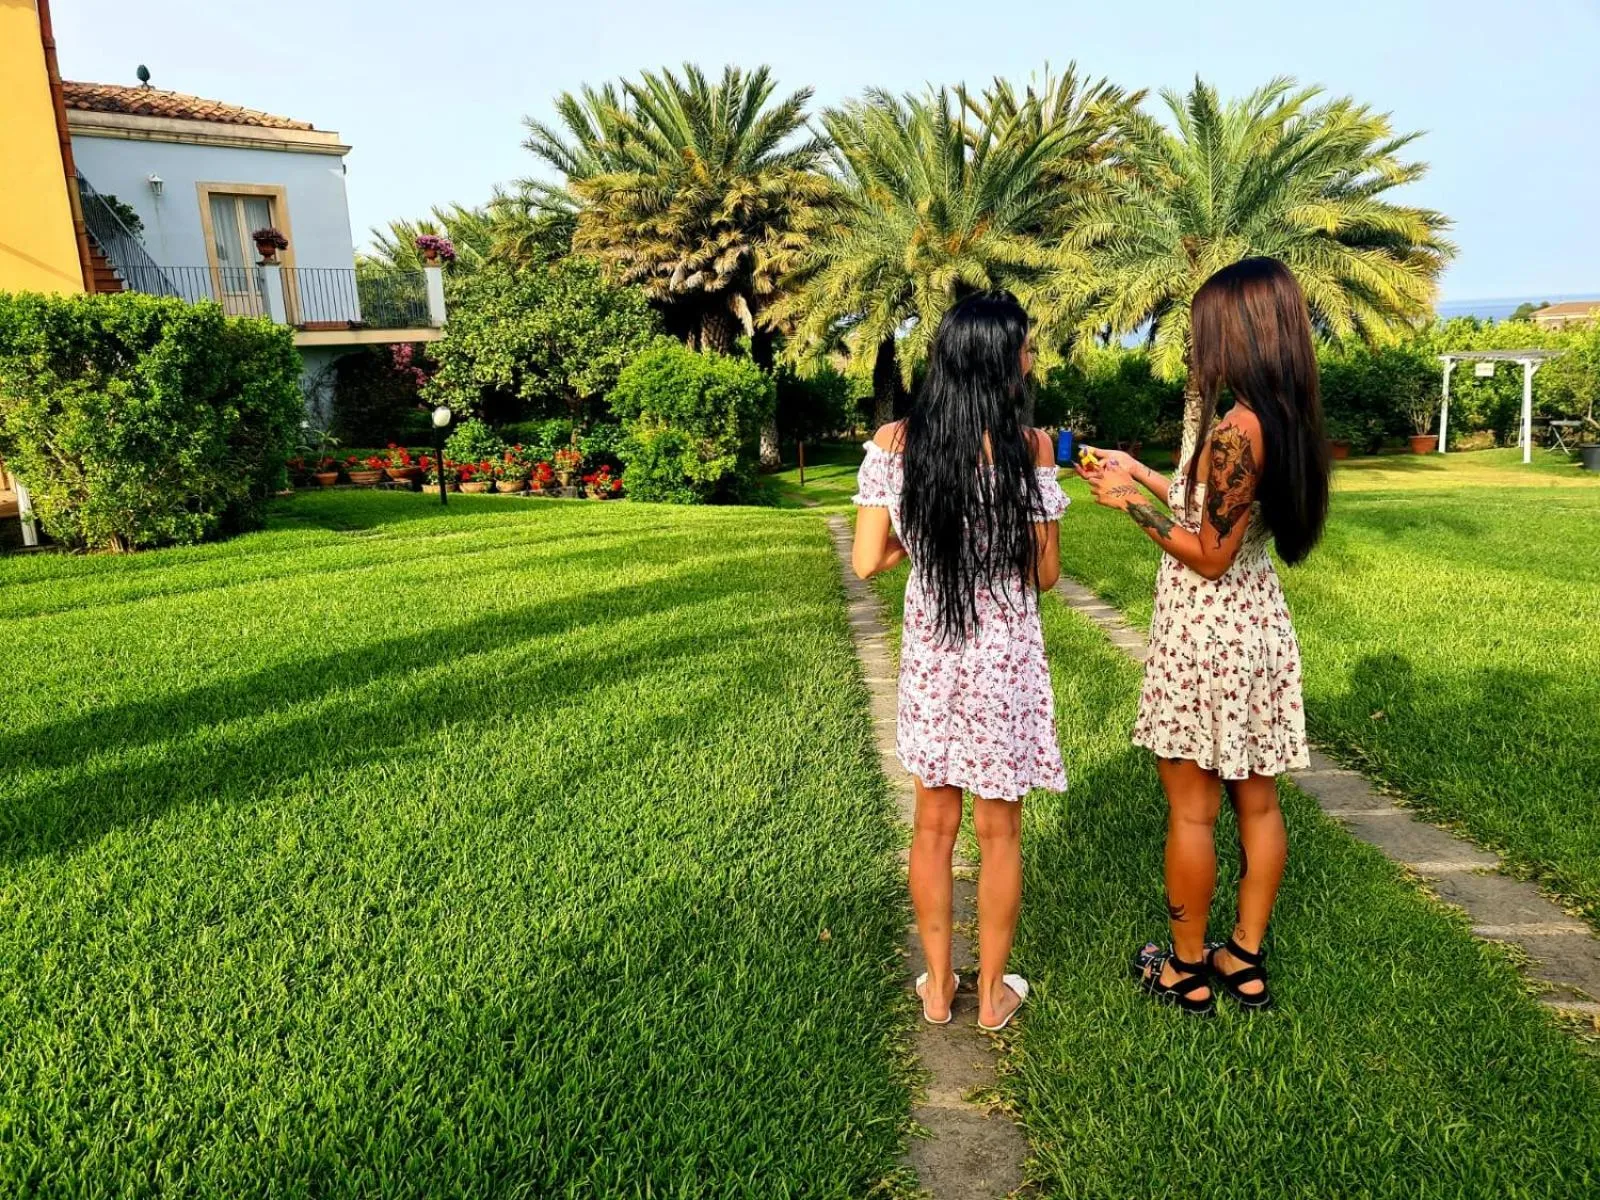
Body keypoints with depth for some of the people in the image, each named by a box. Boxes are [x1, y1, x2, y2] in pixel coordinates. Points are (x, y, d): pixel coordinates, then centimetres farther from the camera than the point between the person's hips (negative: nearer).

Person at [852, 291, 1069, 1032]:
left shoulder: (893, 441, -6)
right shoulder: (1027, 446, -14)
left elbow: (868, 561, -6)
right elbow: (1045, 574, -9)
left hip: (928, 654, 3)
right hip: (1005, 657, -3)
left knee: (934, 823, 18)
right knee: (998, 831, 14)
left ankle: (937, 987, 32)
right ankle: (992, 993, 29)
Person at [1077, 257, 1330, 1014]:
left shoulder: (1234, 429, -22)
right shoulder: (1283, 419, 5)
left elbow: (1209, 555, -19)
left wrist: (1129, 502, -11)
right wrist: (1142, 475, 18)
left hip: (1205, 632, -9)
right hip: (1258, 623, 9)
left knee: (1192, 810, 5)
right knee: (1256, 802, 15)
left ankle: (1187, 971, 20)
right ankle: (1246, 962, 28)